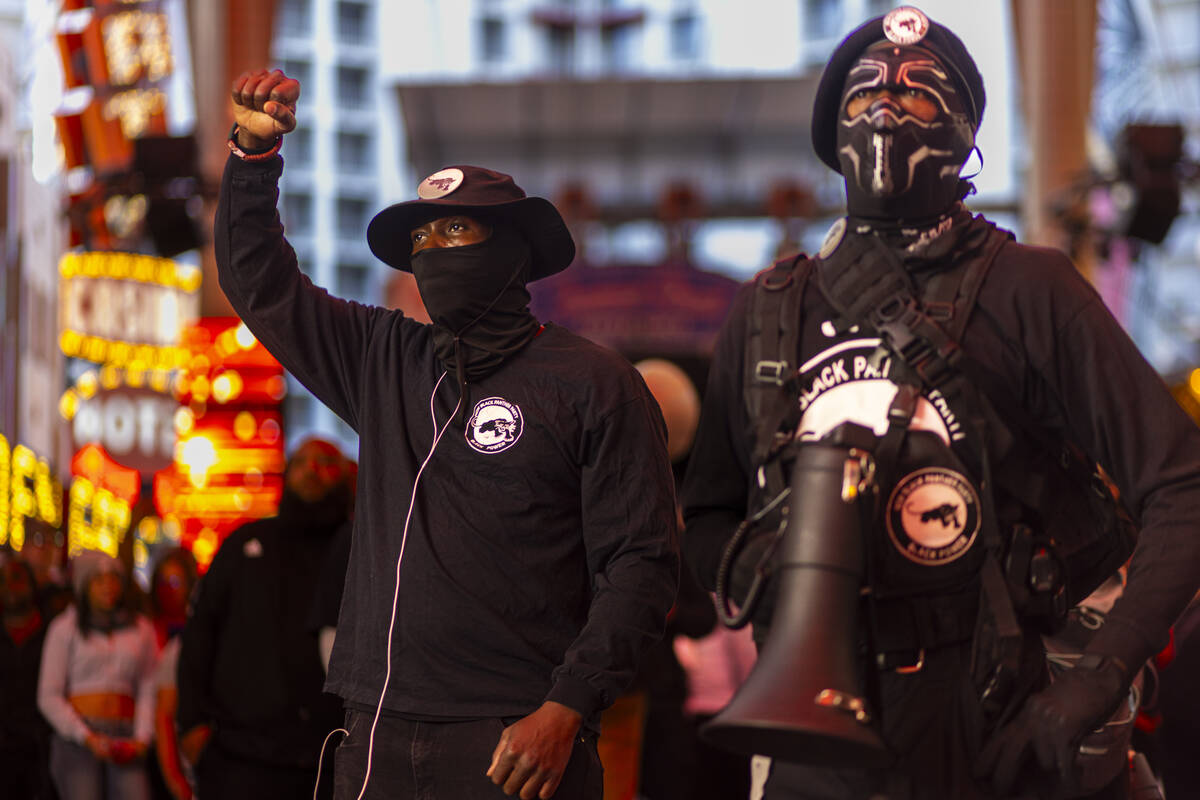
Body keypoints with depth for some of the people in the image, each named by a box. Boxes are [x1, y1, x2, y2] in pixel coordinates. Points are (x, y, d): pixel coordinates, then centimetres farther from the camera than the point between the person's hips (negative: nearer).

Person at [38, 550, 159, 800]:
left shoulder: (142, 629, 15)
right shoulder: (65, 628, 6)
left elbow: (148, 692, 12)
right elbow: (48, 697, 2)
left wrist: (141, 739, -5)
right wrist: (87, 738, -9)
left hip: (125, 740, 2)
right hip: (76, 739, -2)